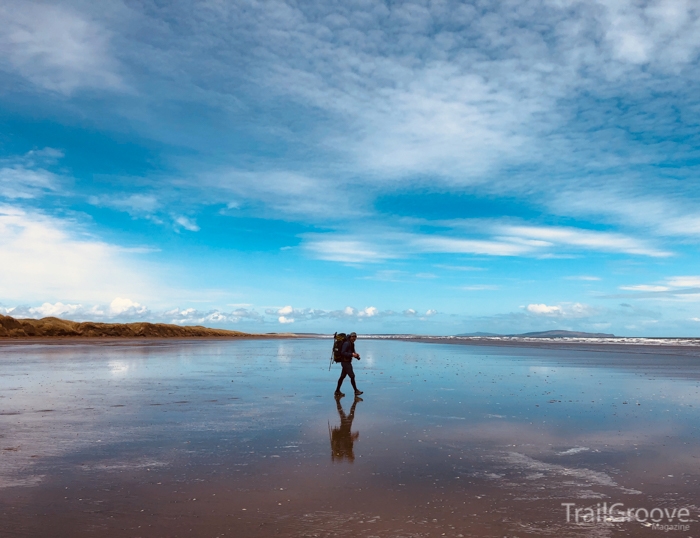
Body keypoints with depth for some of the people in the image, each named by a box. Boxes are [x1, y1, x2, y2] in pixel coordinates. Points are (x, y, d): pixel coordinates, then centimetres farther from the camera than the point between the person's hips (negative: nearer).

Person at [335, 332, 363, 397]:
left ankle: (337, 391, 18)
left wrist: (356, 355, 3)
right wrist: (352, 354, -26)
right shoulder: (346, 343, -17)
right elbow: (342, 353, -24)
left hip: (347, 362, 10)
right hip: (345, 362, -10)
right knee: (352, 376, -5)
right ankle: (356, 391, 3)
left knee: (342, 376, 12)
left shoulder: (352, 344, 14)